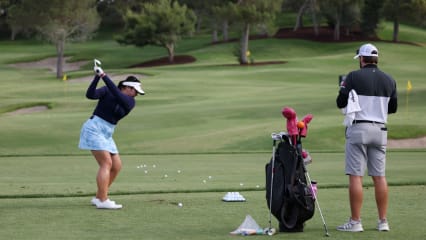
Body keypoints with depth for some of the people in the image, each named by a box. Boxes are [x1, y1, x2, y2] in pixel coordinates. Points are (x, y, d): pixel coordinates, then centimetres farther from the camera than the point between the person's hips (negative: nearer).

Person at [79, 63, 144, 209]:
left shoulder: (130, 101, 3)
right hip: (94, 129, -7)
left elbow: (117, 95, -17)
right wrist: (97, 77, -30)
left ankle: (98, 198, 14)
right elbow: (90, 95, -19)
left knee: (117, 166, 4)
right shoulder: (106, 91, -5)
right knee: (107, 163, -18)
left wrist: (104, 76, -25)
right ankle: (103, 201, -24)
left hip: (107, 135, 7)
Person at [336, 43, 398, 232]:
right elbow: (393, 108, 15)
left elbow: (340, 103, -4)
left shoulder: (354, 77, -7)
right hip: (380, 130, 5)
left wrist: (343, 88, 15)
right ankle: (383, 221, 9)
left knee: (356, 176, -4)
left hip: (358, 129, -5)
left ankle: (355, 222, -6)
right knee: (379, 176, 8)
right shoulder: (389, 80, 8)